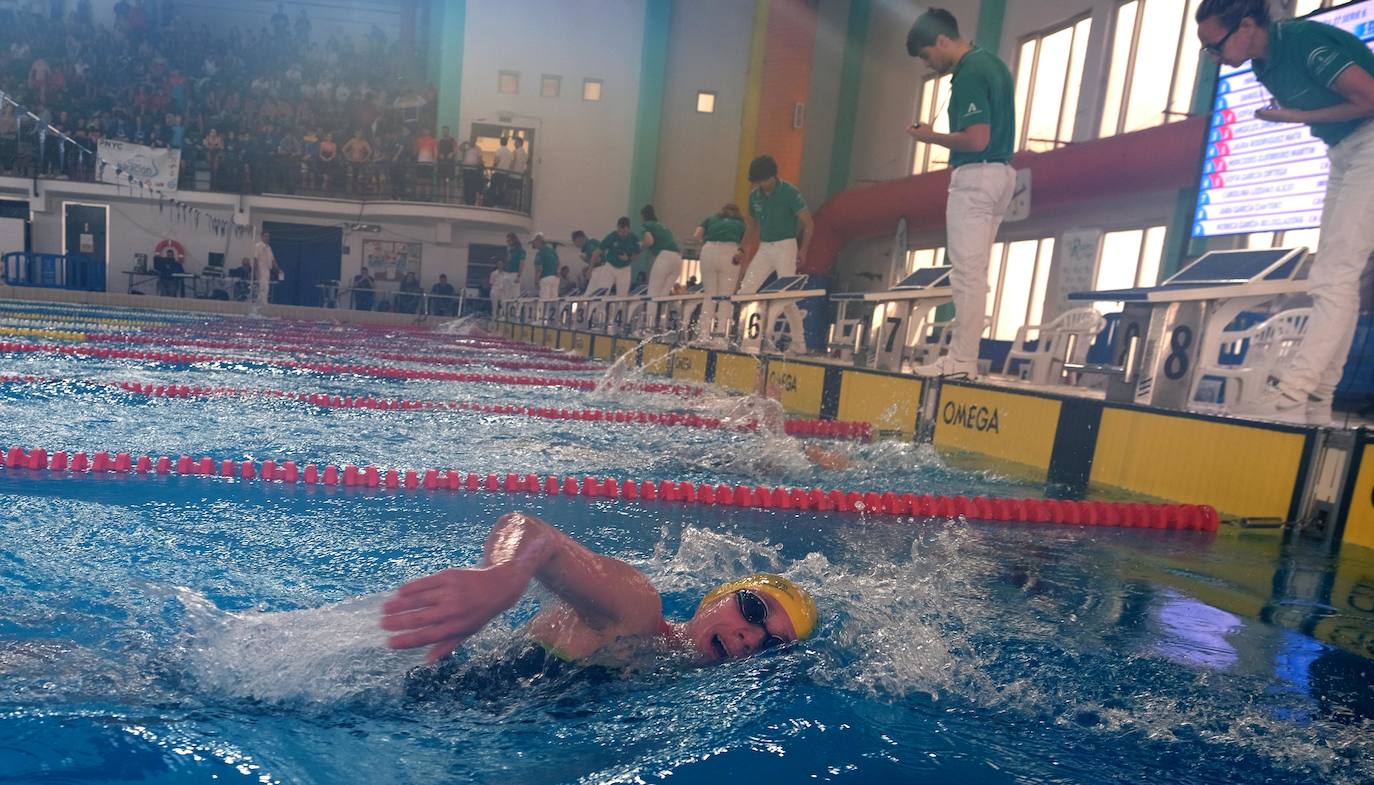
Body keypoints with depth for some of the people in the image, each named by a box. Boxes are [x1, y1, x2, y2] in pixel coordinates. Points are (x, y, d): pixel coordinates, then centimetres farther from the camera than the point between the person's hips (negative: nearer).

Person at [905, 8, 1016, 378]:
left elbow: (976, 140, -23)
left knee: (967, 271, -9)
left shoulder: (968, 74, -15)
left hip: (975, 176, -10)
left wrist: (931, 137, -9)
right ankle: (963, 352, 15)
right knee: (976, 271, 10)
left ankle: (962, 360, -6)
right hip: (1001, 172, 10)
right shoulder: (991, 62, 15)